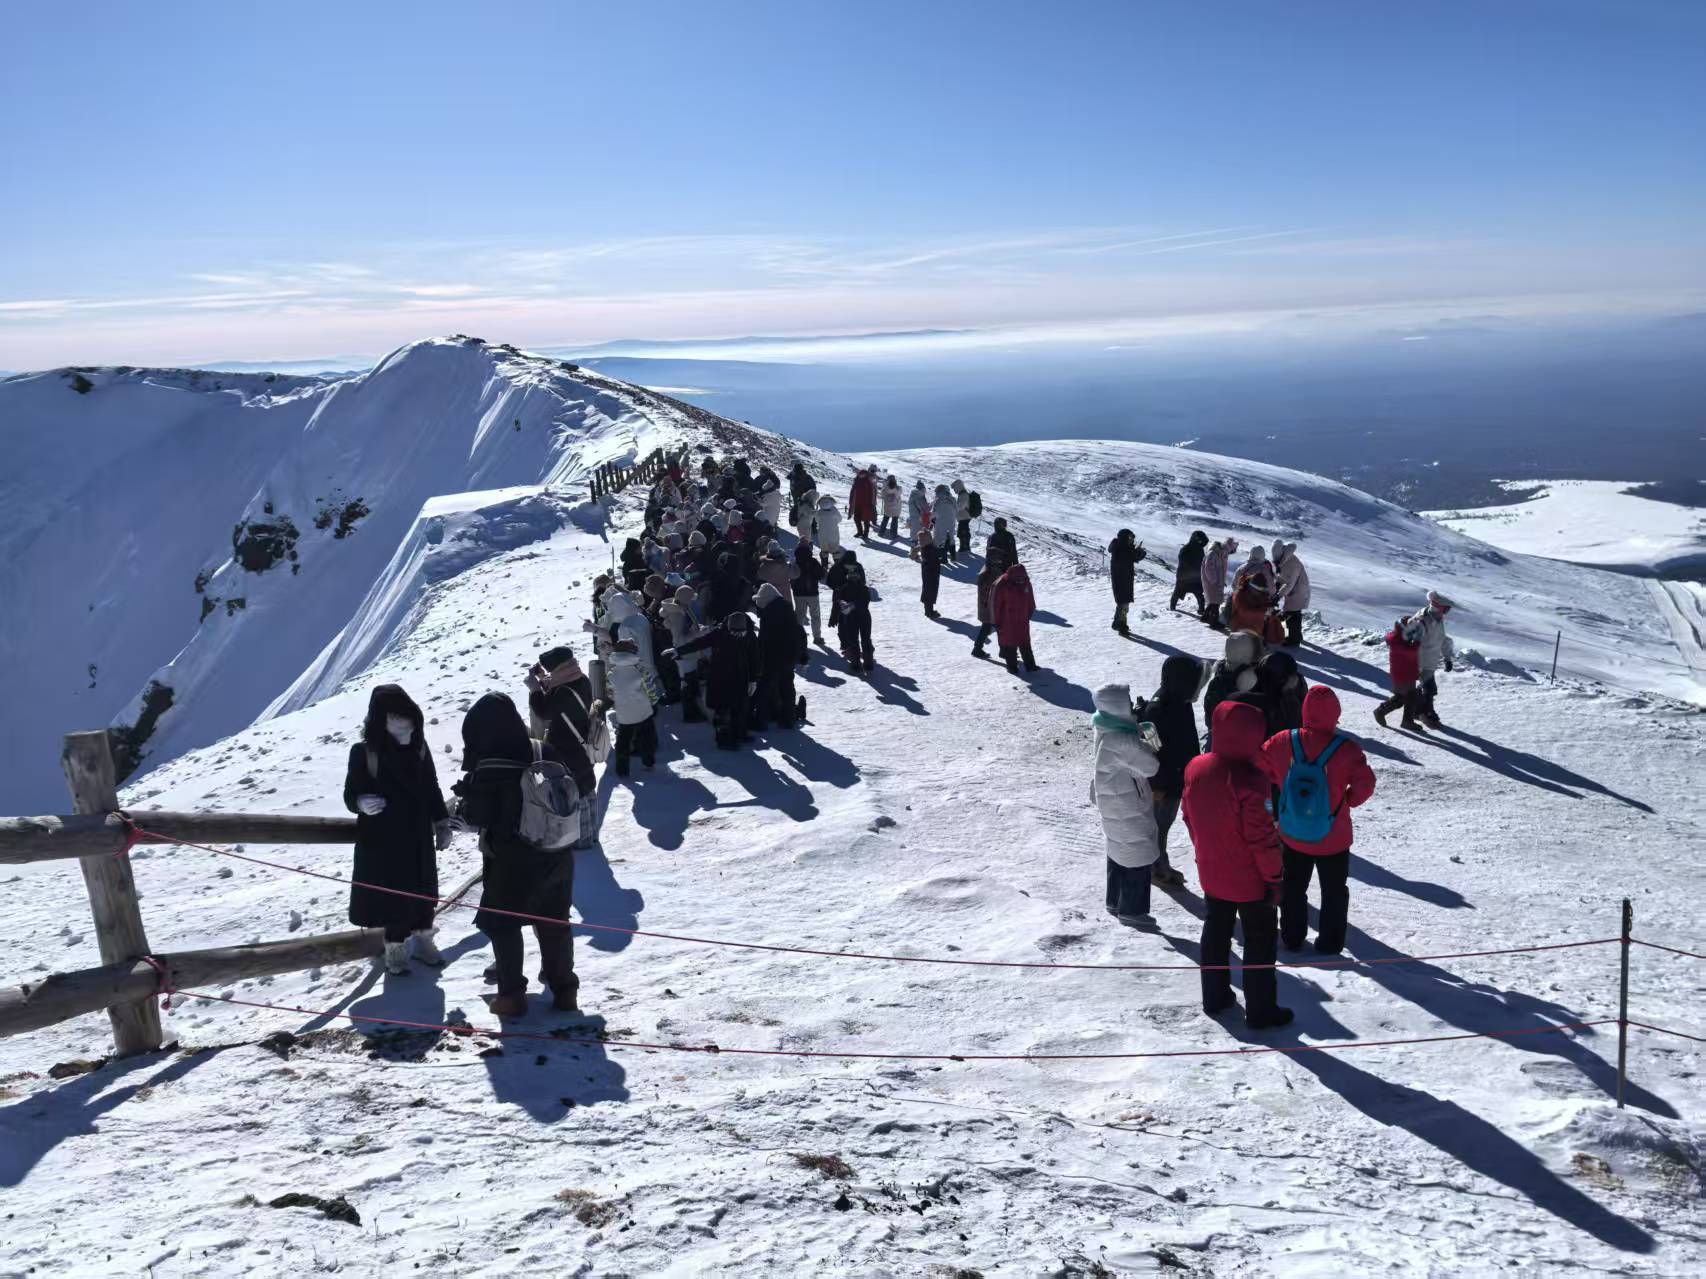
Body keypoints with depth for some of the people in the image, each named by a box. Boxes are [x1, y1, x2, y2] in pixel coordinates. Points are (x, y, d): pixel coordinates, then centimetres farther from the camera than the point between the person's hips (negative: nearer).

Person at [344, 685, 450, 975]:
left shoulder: (419, 747, -3)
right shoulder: (364, 752, -14)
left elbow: (433, 789, 8)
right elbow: (350, 794, -8)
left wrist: (442, 823, 10)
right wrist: (362, 803, -30)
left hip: (419, 838, 4)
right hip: (381, 842, -4)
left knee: (423, 891, 13)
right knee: (393, 894, 3)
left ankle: (423, 940, 32)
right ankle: (396, 947, 22)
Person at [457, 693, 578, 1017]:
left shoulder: (486, 771, -20)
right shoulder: (545, 753, -5)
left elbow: (476, 817, -10)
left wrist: (466, 793, 7)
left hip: (512, 861, -5)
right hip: (556, 856, 5)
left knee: (501, 923, 14)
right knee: (555, 922, 17)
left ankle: (512, 993, 16)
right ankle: (565, 989, 23)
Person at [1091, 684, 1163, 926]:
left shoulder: (1108, 729, -3)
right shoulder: (1123, 740, -32)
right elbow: (1150, 767, -22)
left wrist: (1143, 731, -12)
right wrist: (1148, 747, -3)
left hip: (1113, 803, 9)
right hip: (1128, 808, -9)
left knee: (1119, 854, 23)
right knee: (1138, 857, 6)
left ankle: (1115, 902, 36)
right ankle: (1131, 910, 18)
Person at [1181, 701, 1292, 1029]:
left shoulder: (1196, 769, -8)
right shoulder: (1249, 780, -29)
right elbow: (1263, 838, -23)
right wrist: (1275, 877, -10)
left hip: (1211, 874, 6)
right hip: (1250, 880, -6)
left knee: (1215, 934, 21)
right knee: (1260, 942, 11)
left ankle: (1214, 998, 34)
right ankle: (1260, 1011, 21)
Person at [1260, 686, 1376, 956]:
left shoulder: (1284, 742, -13)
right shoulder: (1346, 748, -20)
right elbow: (1365, 783, -22)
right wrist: (1350, 800, -2)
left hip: (1292, 836, 2)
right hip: (1333, 839, -2)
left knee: (1293, 887, 22)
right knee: (1334, 891, 18)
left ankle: (1291, 937, 31)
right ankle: (1329, 942, 24)